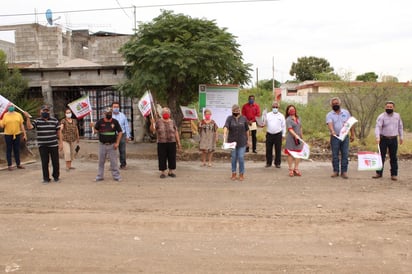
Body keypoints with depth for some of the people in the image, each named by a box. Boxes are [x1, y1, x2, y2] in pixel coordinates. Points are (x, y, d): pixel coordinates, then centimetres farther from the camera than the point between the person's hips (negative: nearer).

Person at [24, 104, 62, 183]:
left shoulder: (55, 120, 4)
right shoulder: (37, 121, 4)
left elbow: (58, 132, 7)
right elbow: (29, 127, -11)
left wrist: (60, 142, 4)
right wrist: (28, 118, -23)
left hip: (54, 145, 0)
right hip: (42, 146, 0)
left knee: (55, 162, 6)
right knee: (44, 163, 4)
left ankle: (56, 177, 23)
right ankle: (46, 178, 15)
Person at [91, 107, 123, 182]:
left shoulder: (115, 122, -2)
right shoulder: (100, 122, -1)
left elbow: (120, 132, 3)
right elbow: (96, 130, 10)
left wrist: (117, 143, -3)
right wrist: (93, 126, -12)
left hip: (112, 145, -1)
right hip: (102, 145, 1)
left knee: (114, 161, 1)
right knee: (101, 161, 10)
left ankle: (116, 176, 10)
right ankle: (100, 176, 21)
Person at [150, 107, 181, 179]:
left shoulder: (172, 122, 6)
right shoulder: (158, 122, 2)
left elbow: (176, 132, 7)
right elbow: (152, 129, -9)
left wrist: (178, 142, 3)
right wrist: (152, 123, -29)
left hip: (172, 143, 2)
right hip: (162, 143, -2)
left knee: (172, 157, 5)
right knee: (162, 158, 1)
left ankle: (171, 172, 17)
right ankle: (163, 172, 12)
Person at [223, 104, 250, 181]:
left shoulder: (244, 118, 0)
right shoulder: (229, 118, -4)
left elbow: (247, 130, 8)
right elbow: (226, 126, -20)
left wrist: (248, 139, 10)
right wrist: (225, 134, -38)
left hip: (242, 142, 0)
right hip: (232, 141, 0)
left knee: (241, 158, -1)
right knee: (233, 158, 10)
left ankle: (241, 174, 13)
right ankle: (233, 173, 23)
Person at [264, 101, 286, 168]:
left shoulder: (281, 116, 5)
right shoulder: (268, 115, 8)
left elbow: (283, 126, 7)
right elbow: (265, 123, 7)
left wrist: (283, 135, 3)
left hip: (278, 134, -1)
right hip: (269, 134, 1)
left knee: (278, 150, 3)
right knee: (268, 149, 5)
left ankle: (277, 163, 13)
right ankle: (268, 163, 15)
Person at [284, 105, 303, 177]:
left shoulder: (298, 118, 11)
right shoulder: (288, 119, -9)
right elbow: (290, 129, -21)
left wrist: (302, 137, 18)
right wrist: (295, 135, -34)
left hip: (298, 139, 6)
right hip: (291, 139, -6)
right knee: (290, 154, 2)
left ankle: (296, 169, 18)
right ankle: (290, 169, 11)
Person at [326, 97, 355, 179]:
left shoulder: (346, 112, 10)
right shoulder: (329, 115, 1)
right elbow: (330, 124, -17)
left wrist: (352, 134, 8)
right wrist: (332, 131, -36)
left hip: (345, 136, 1)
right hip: (335, 137, -1)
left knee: (345, 154, 0)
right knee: (335, 155, 2)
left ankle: (344, 171, 5)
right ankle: (336, 171, 12)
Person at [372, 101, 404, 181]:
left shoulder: (397, 116, 7)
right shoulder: (381, 116, -7)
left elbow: (400, 127, 16)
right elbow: (378, 127, -18)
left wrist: (401, 137, 13)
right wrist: (377, 137, -32)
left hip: (393, 139, 2)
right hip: (383, 139, -2)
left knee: (393, 157, 6)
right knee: (381, 156, 3)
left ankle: (394, 174, 11)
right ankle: (379, 173, 11)